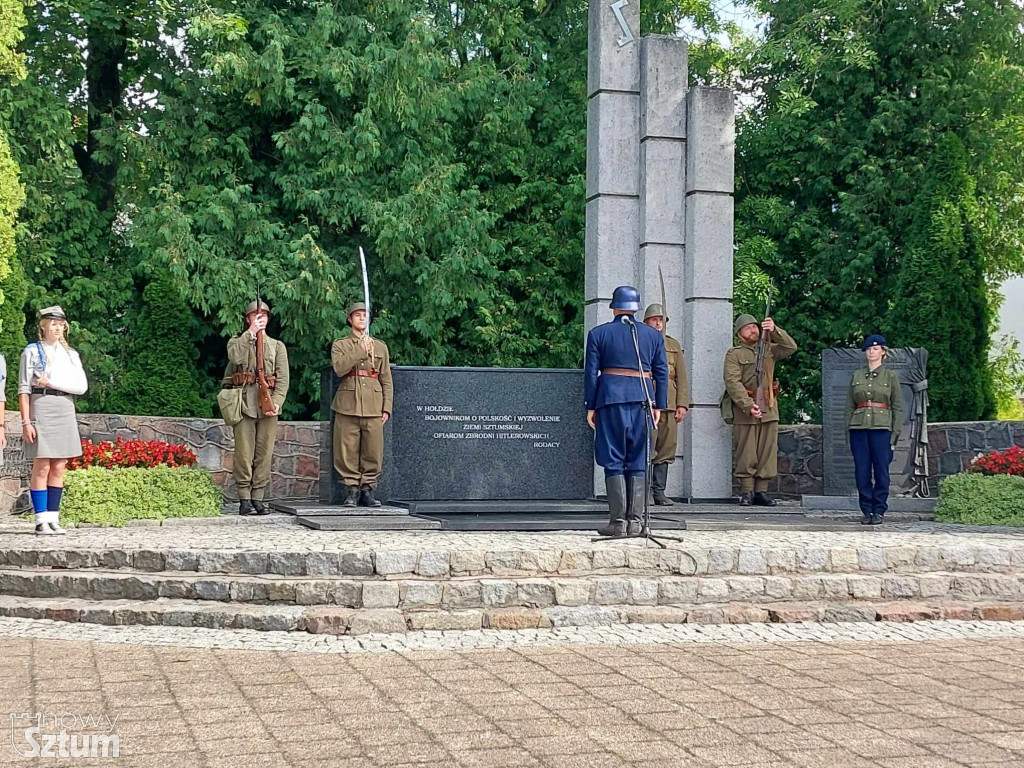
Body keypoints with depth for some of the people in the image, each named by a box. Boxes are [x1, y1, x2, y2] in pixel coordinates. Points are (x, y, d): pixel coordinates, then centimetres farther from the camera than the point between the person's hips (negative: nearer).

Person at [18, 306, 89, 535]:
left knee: (58, 468, 3)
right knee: (42, 467, -6)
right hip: (41, 408, -4)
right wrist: (26, 422, -11)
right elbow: (24, 389, -3)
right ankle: (41, 520, -3)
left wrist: (52, 382, -9)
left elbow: (82, 386, 3)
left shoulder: (70, 354, 14)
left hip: (65, 411, 4)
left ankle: (53, 519, 7)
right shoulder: (32, 352, 2)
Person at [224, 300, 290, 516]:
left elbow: (283, 378, 5)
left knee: (264, 453, 0)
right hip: (244, 401, -2)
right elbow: (236, 357, -12)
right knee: (244, 452, -5)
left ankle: (258, 498, 5)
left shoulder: (277, 346, 16)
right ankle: (244, 499, -2)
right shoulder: (236, 342, 14)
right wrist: (251, 332, -9)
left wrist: (277, 402, -10)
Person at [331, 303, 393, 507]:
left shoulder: (380, 346, 16)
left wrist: (387, 408, 6)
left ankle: (367, 489, 8)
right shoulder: (340, 345, 10)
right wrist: (360, 351, -14)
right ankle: (352, 490, 5)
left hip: (373, 407, 2)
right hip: (348, 406, -2)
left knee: (373, 450, -1)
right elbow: (339, 368, -10)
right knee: (348, 451, -3)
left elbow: (387, 380, 14)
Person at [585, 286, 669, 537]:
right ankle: (634, 520, 3)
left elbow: (591, 373, 1)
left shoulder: (598, 333, 3)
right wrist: (659, 406, 14)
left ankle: (618, 521, -3)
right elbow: (661, 373, 9)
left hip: (611, 397, -2)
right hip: (642, 398, 2)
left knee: (614, 460, 1)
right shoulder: (653, 335, 10)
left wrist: (590, 406, 5)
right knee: (638, 461, 6)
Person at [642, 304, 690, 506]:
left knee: (666, 450, 3)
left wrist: (682, 404, 4)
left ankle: (659, 492, 9)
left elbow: (682, 378, 15)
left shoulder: (674, 345, 19)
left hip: (669, 405, 4)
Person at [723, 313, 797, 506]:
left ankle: (762, 491, 8)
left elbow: (791, 347, 4)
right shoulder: (734, 354, 2)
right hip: (745, 409, -4)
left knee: (768, 450, 3)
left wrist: (775, 330, -9)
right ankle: (746, 492, 2)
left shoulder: (769, 349, 17)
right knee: (746, 452, -3)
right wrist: (748, 405, -21)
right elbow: (732, 383, -9)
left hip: (769, 408, 4)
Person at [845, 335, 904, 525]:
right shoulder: (856, 376, 13)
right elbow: (849, 406, 13)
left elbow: (898, 408, 3)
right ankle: (867, 511, 9)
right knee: (862, 472, 1)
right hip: (859, 428, 2)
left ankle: (879, 511, 8)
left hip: (881, 428, -2)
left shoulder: (891, 376, 6)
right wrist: (848, 430, 5)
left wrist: (895, 434, -5)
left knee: (881, 471, -1)